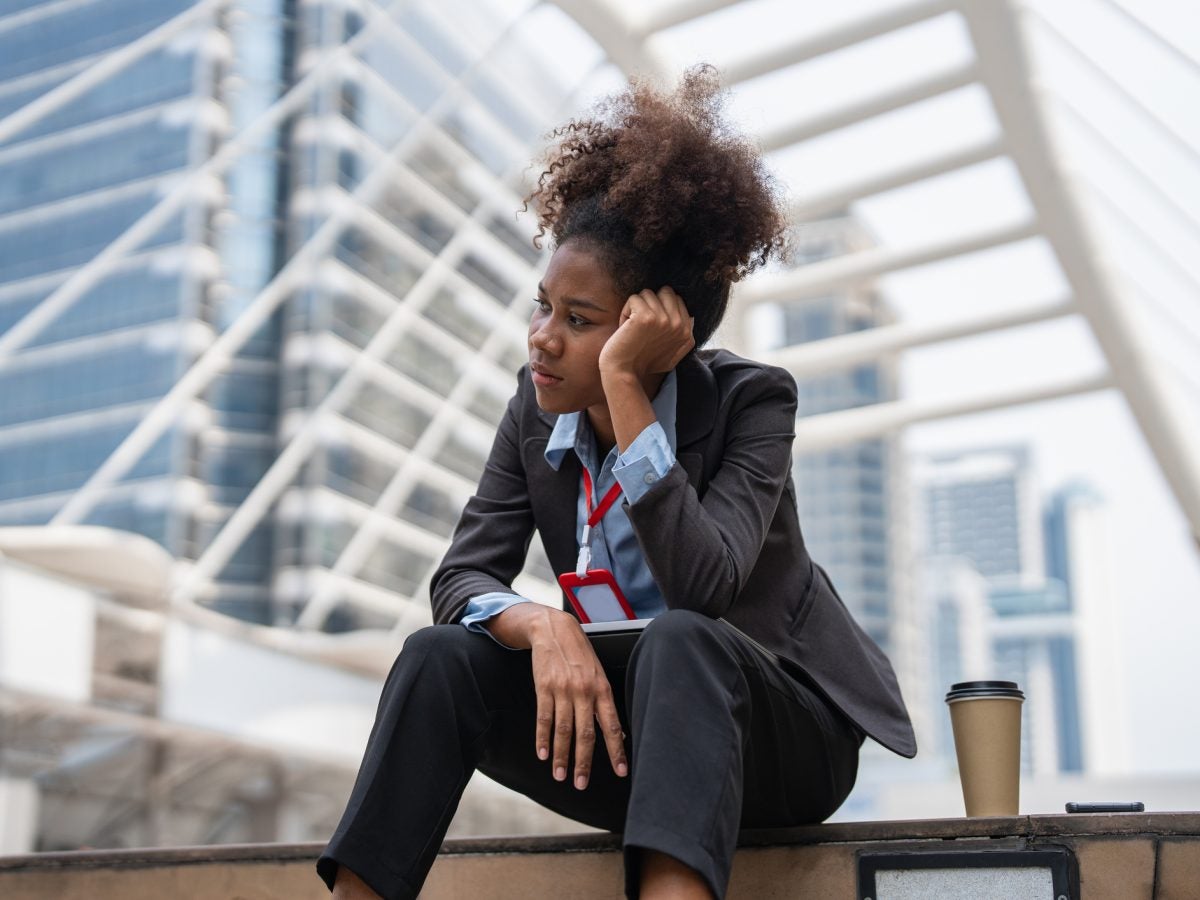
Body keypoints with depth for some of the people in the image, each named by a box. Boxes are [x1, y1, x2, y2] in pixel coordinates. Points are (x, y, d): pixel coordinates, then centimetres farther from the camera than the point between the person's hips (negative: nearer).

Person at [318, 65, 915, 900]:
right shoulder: (537, 410, -3)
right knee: (441, 657, -21)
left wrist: (624, 387, -34)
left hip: (778, 731, -4)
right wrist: (542, 625, -29)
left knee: (677, 643, -37)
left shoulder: (751, 400, -16)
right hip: (615, 722, 4)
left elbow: (700, 589, -32)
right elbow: (460, 579, -6)